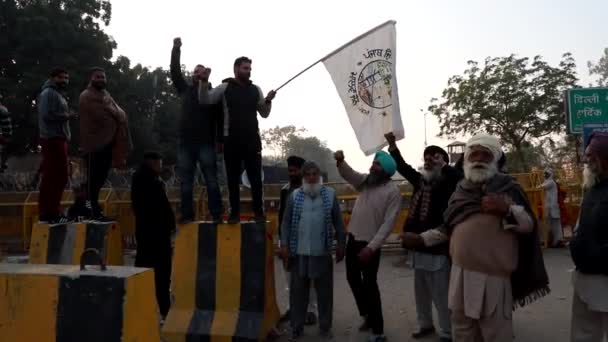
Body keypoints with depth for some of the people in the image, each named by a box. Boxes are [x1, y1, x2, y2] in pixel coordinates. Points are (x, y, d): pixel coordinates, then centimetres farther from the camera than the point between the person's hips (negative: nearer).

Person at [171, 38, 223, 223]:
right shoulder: (185, 90, 16)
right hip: (186, 143, 4)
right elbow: (175, 72, 12)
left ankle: (217, 215, -2)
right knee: (185, 182, 3)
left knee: (211, 180, -3)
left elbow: (220, 118, -1)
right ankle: (187, 214, 7)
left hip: (206, 143, -4)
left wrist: (219, 140, -9)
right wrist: (176, 49, 3)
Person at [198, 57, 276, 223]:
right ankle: (235, 212, 12)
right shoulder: (225, 87, 3)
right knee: (233, 177, 4)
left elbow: (264, 113, 15)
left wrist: (268, 101, -4)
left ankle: (259, 211, 10)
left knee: (256, 177, 2)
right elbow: (204, 100, -3)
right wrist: (204, 81, -16)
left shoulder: (255, 89, 10)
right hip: (232, 140, -1)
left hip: (252, 140, 2)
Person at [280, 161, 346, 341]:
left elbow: (338, 222, 5)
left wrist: (341, 245, 3)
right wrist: (284, 245, -5)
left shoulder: (330, 194, 3)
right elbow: (286, 222, 3)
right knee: (298, 291, 8)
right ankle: (296, 327, 21)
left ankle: (325, 327, 24)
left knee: (325, 291, 9)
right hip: (299, 252, 0)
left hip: (322, 252, 0)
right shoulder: (294, 196, 3)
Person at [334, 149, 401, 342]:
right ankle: (368, 315, 38)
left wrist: (371, 247, -22)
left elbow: (388, 223, -18)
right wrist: (340, 161, -25)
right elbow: (348, 174, -2)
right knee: (353, 278, 18)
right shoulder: (365, 180, 5)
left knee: (369, 285, 1)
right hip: (353, 239, 7)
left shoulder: (393, 191, -15)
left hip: (370, 244, -7)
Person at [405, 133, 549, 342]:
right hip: (461, 274, 5)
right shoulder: (461, 189, 11)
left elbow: (529, 225, -6)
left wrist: (506, 209, -22)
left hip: (494, 276, -5)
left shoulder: (508, 187, -2)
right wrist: (422, 238, 14)